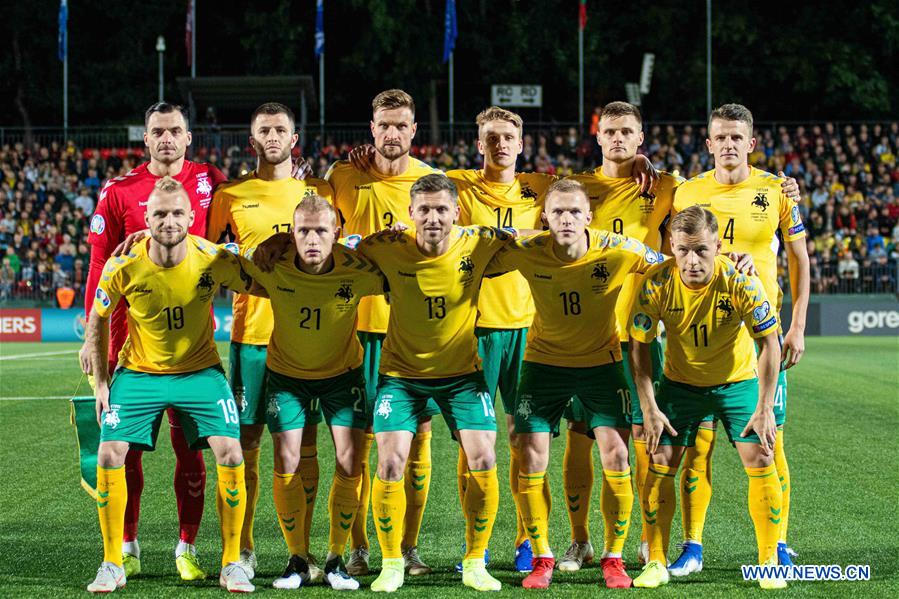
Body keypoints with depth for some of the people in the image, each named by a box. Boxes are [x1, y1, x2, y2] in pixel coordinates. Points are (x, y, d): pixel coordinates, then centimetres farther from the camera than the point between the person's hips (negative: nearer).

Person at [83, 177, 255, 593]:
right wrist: (100, 383, -2)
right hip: (139, 371, 0)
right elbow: (98, 320, -1)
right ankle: (112, 565, 5)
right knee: (109, 456, -12)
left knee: (230, 454, -15)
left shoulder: (214, 259, -18)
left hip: (200, 369, 0)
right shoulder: (124, 267, -18)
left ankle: (231, 564, 0)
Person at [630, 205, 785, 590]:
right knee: (659, 464, -8)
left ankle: (769, 563, 3)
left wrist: (765, 408, -20)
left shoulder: (741, 282, -26)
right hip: (680, 382, 1)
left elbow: (768, 344, -17)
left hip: (738, 381, -1)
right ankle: (656, 563, 6)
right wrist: (649, 409, -16)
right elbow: (639, 346, -12)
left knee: (760, 461, -12)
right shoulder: (656, 284, -23)